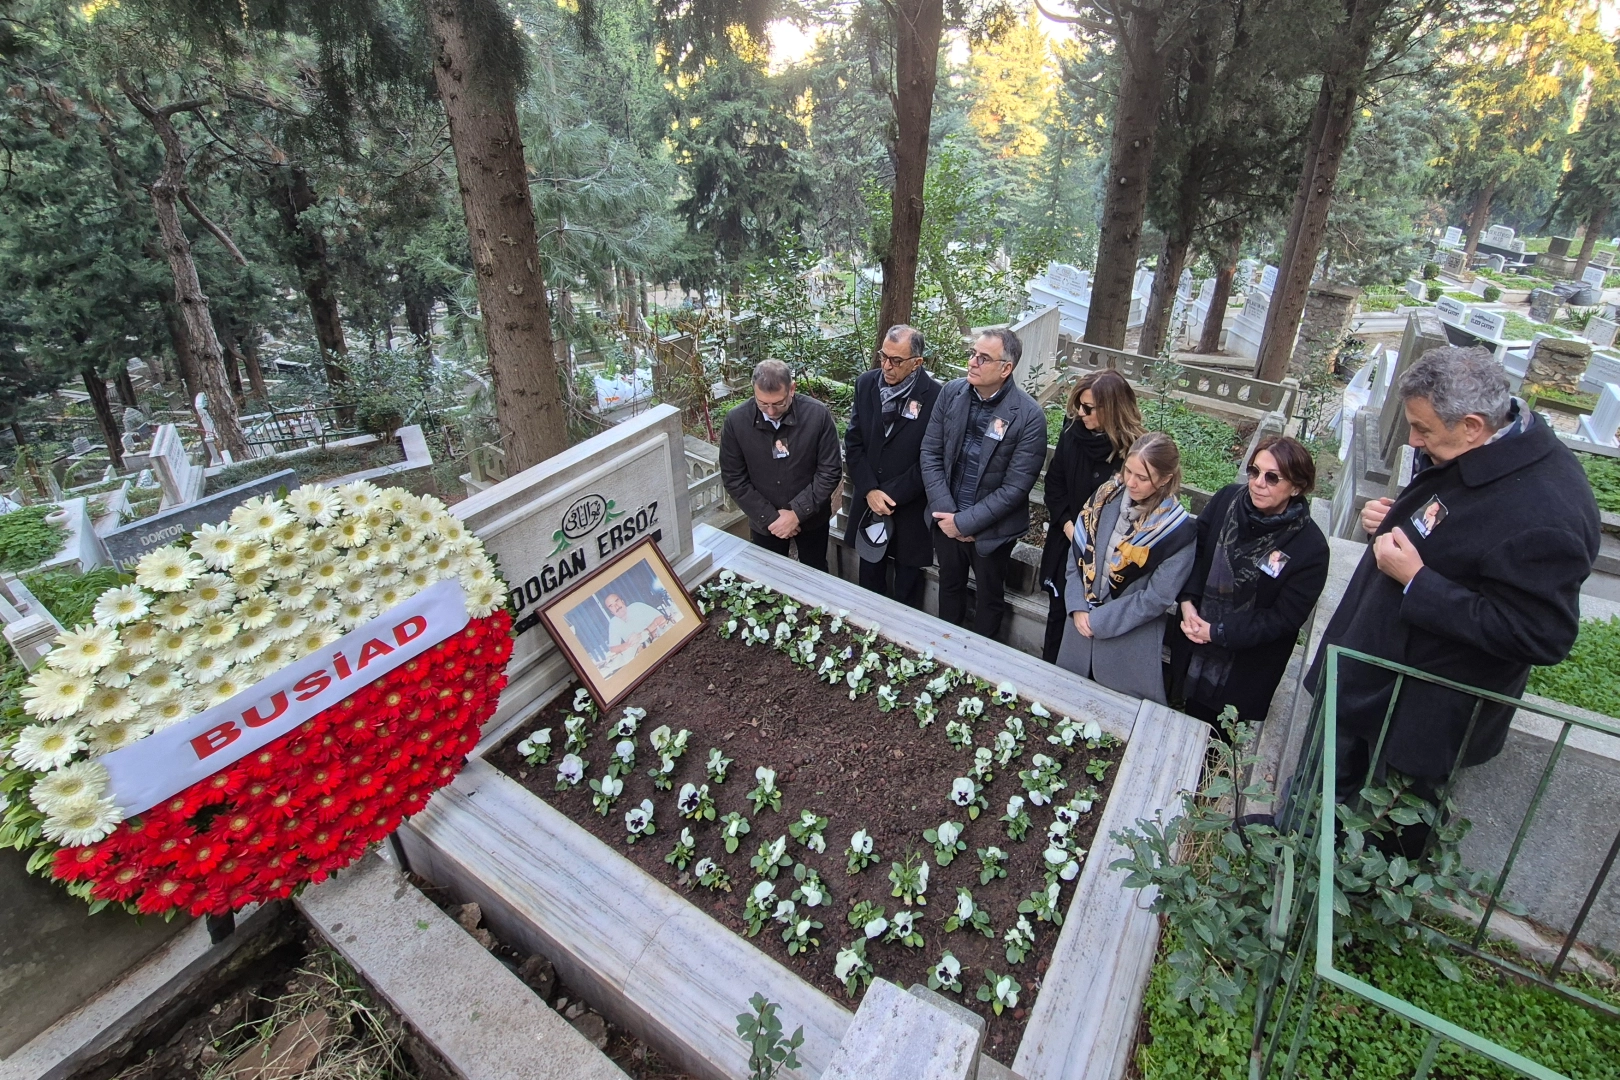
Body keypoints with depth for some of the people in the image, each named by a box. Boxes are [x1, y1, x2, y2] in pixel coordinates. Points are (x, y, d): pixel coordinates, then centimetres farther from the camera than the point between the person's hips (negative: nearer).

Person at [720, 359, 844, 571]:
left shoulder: (818, 415, -20)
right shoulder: (736, 420, -18)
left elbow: (830, 472, -15)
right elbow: (733, 479, -11)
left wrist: (798, 513, -19)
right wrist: (769, 517, -15)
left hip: (811, 517, 0)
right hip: (764, 522, 1)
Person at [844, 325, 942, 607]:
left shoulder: (935, 397, -16)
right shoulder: (866, 384, -3)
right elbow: (853, 442, 0)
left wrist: (892, 494, -15)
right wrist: (870, 490, -11)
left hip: (911, 508, -3)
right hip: (868, 503, 4)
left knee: (907, 588, 14)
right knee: (869, 581, 19)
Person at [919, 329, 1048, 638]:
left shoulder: (1029, 416, -20)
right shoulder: (950, 392, -7)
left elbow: (1015, 487, -19)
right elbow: (930, 453, -5)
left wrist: (965, 522, -18)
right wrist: (945, 512, -13)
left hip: (992, 528, -4)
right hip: (946, 520, 4)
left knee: (989, 598, 18)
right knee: (950, 586, 24)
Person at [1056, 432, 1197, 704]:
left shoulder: (1179, 530, -18)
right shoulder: (1106, 496, -8)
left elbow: (1158, 598, -16)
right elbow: (1077, 552, -1)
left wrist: (1099, 620, -14)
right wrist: (1078, 607, -10)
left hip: (1130, 641, -4)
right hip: (1081, 623, 4)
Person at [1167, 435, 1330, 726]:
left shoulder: (1310, 547, -20)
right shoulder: (1226, 499, -11)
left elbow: (1285, 618, -17)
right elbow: (1195, 548, -1)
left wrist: (1218, 632, -19)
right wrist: (1187, 601, -14)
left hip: (1247, 666, -3)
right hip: (1192, 642, 3)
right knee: (1191, 717, 23)